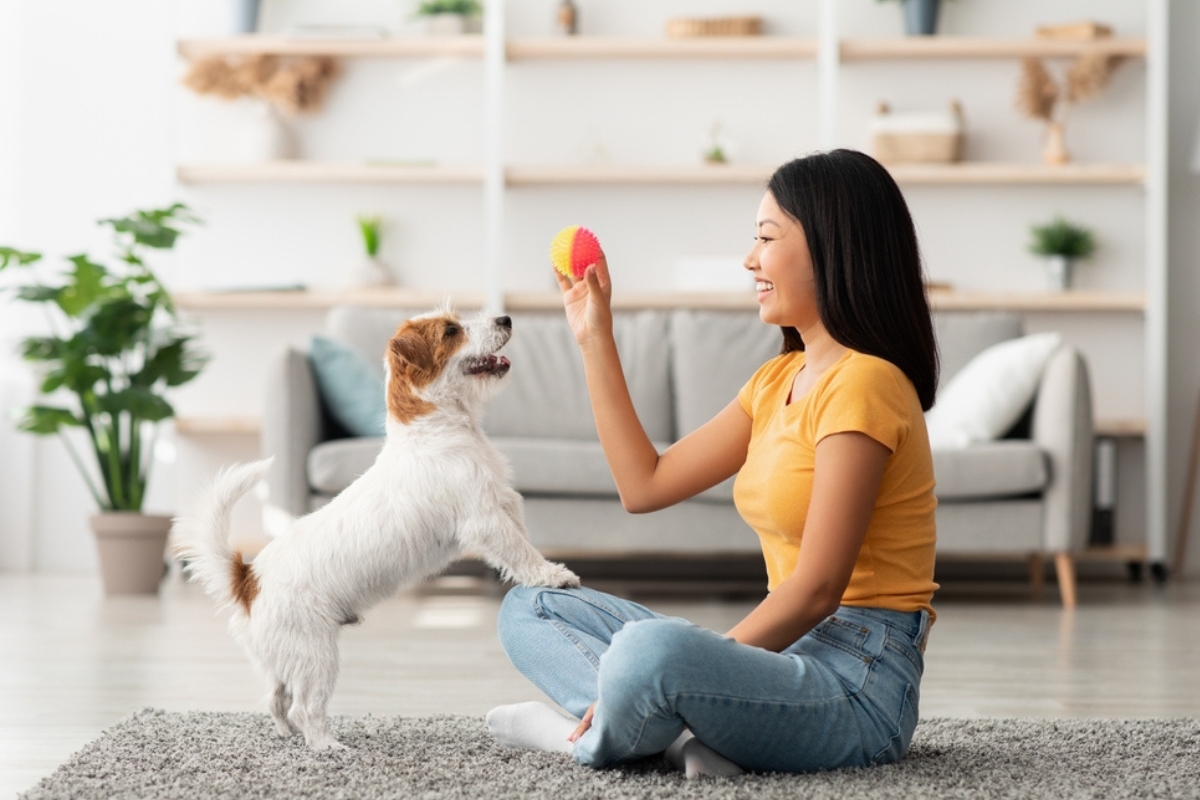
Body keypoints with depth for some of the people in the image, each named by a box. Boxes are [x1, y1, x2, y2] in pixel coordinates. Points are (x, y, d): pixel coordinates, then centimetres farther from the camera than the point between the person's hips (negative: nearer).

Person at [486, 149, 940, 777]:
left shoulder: (861, 383, -14)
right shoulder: (780, 379, 16)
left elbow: (815, 590, -19)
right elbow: (644, 484, 16)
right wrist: (594, 340, 18)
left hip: (856, 681, -10)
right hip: (789, 651, 10)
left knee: (651, 649, -40)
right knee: (528, 611, 12)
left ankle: (590, 738, -6)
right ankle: (688, 733, -13)